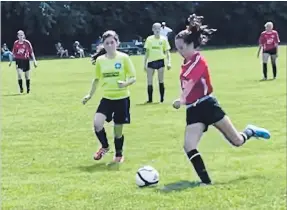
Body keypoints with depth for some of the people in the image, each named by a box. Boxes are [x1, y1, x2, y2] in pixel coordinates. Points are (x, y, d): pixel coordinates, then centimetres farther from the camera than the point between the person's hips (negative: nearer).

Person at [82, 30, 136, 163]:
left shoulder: (124, 58, -8)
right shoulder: (100, 60, 1)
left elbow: (133, 78, -6)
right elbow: (97, 79, 16)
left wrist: (125, 83, -26)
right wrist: (90, 95, 13)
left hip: (122, 98, -2)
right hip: (107, 98, 2)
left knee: (118, 129, 5)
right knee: (97, 123, -19)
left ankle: (119, 154, 30)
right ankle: (105, 146, 8)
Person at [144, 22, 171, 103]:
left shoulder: (163, 39, 1)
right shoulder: (149, 39, 3)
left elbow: (167, 52, 3)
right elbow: (147, 52, 8)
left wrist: (169, 62, -7)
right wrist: (145, 63, 5)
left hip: (160, 61, -1)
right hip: (151, 62, 1)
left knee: (161, 81, 2)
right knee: (149, 82, 1)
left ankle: (162, 98, 9)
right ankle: (150, 99, 9)